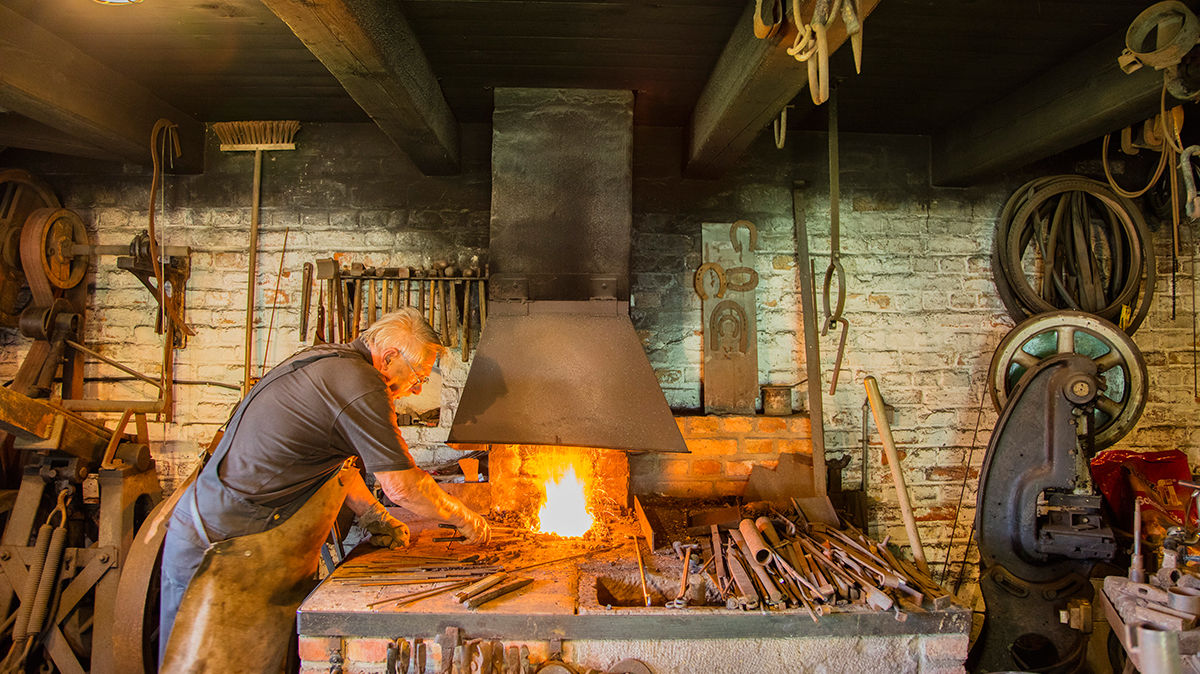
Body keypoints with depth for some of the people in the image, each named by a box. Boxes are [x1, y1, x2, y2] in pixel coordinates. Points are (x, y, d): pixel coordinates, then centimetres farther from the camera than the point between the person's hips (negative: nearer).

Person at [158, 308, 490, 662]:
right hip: (218, 542, -10)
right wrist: (465, 518, -4)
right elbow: (402, 485, -20)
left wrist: (374, 516, 11)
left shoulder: (323, 360, 9)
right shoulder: (359, 383, -22)